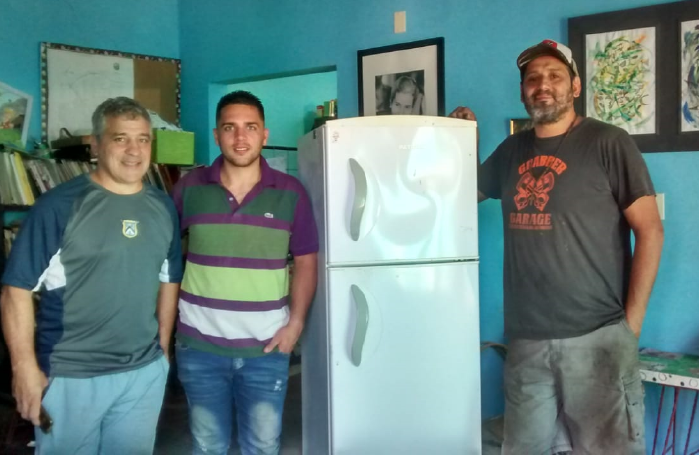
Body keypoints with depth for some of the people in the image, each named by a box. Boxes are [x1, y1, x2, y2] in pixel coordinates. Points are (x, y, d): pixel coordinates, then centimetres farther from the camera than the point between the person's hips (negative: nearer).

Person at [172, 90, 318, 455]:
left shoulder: (291, 193, -3)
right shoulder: (189, 188, -3)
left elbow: (305, 261, 2)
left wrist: (295, 323, -6)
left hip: (266, 347, 0)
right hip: (200, 346, 1)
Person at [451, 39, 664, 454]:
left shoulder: (608, 143, -5)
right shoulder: (512, 150, 10)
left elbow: (650, 231, -7)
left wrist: (632, 321, -9)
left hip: (597, 336, -5)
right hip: (526, 339, 5)